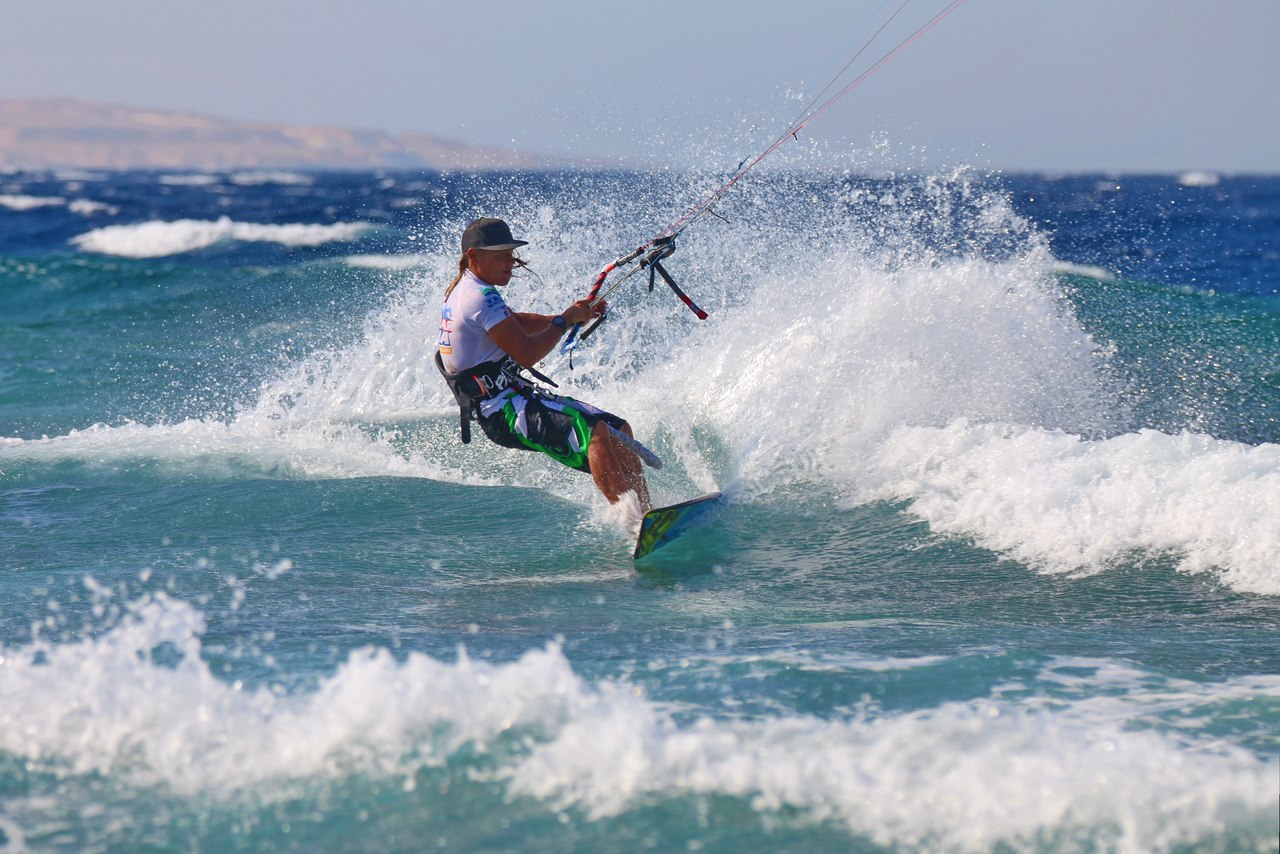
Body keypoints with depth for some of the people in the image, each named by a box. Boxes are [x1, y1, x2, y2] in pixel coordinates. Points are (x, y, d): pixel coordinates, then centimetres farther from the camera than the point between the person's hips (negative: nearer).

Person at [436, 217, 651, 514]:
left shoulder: (463, 290, 17)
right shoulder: (481, 297, -16)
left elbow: (519, 323, 28)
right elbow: (526, 353, -20)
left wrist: (575, 314, 15)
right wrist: (564, 321, -5)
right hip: (504, 411, -11)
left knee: (619, 430, 7)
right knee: (594, 432, -29)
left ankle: (645, 510, 0)